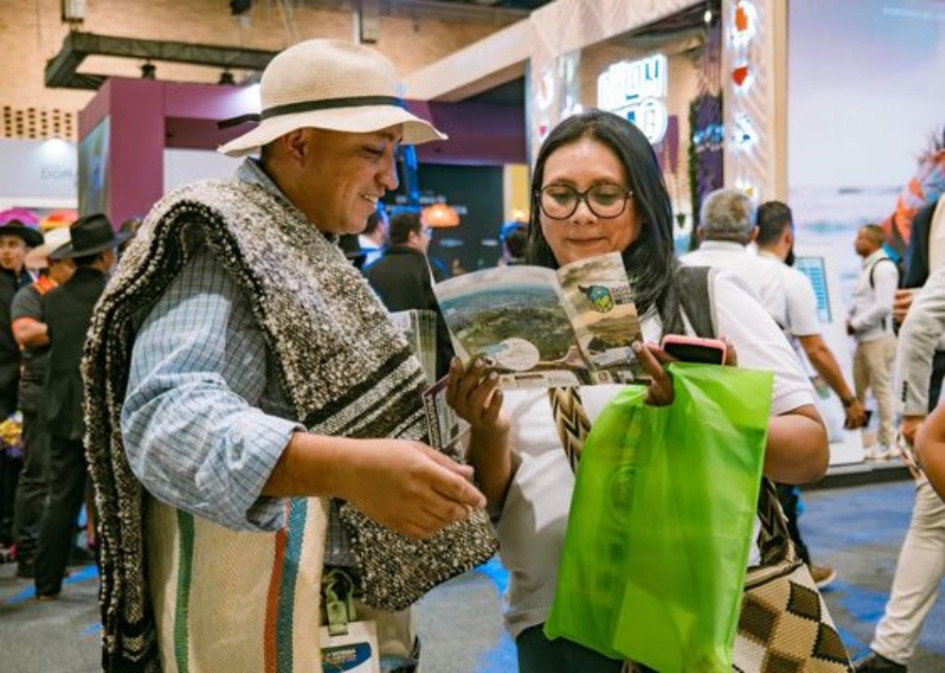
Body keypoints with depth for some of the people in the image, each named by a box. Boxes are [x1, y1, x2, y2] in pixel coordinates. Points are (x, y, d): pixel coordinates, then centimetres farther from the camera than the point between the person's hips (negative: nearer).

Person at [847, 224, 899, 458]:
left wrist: (855, 324, -14)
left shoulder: (884, 267, -13)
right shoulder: (867, 267, 16)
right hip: (863, 339, 9)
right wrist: (849, 320, 5)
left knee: (882, 391, -2)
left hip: (878, 339, -9)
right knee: (857, 390, 13)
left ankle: (886, 444, 5)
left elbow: (883, 306, -22)